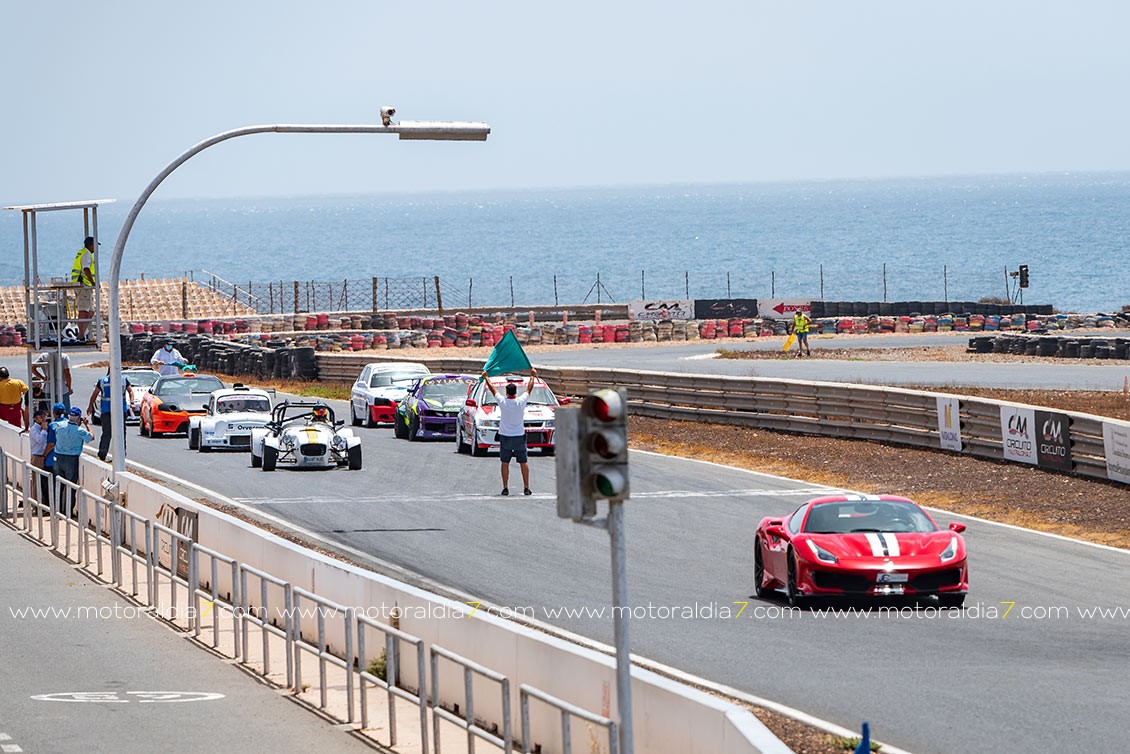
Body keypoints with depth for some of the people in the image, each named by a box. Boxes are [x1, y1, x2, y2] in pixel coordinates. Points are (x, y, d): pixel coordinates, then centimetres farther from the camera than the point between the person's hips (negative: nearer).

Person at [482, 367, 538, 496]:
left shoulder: (503, 402, -11)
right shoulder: (521, 401, -9)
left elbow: (492, 389, 4)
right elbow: (529, 389, 8)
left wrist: (486, 377, 20)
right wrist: (533, 376, 23)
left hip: (505, 437, -1)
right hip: (519, 437, 1)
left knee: (505, 463, 5)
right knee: (524, 462, 7)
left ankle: (505, 488, 2)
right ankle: (526, 488, 5)